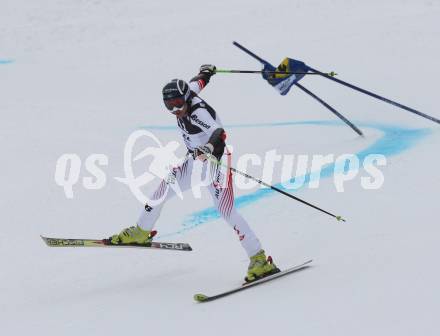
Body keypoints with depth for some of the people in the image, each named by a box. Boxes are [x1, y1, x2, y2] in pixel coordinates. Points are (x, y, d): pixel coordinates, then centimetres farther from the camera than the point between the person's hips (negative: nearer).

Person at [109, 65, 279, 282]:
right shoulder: (187, 98, -4)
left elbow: (219, 132, -46)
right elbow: (198, 83, 18)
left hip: (216, 163, -9)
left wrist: (209, 147, -68)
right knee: (165, 186, 9)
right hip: (196, 162, 9)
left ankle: (260, 261, -19)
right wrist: (206, 71, 41)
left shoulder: (199, 113, -28)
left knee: (226, 211, -18)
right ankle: (141, 233, 29)